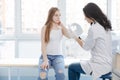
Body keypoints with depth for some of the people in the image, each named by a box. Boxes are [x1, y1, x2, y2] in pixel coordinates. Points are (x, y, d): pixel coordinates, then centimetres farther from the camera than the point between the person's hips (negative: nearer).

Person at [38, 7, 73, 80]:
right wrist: (45, 60, -19)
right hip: (46, 55, -2)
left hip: (58, 56, 2)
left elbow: (70, 36, -10)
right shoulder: (45, 28, -1)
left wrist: (61, 24, -4)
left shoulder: (61, 28, 9)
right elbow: (43, 45, -8)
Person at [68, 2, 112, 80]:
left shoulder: (94, 28, -20)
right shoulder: (105, 26, 7)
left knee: (71, 67, 10)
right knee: (76, 66, 27)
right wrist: (81, 40, 14)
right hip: (107, 63, 9)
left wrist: (77, 38, 6)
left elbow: (86, 47, -8)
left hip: (100, 66, -9)